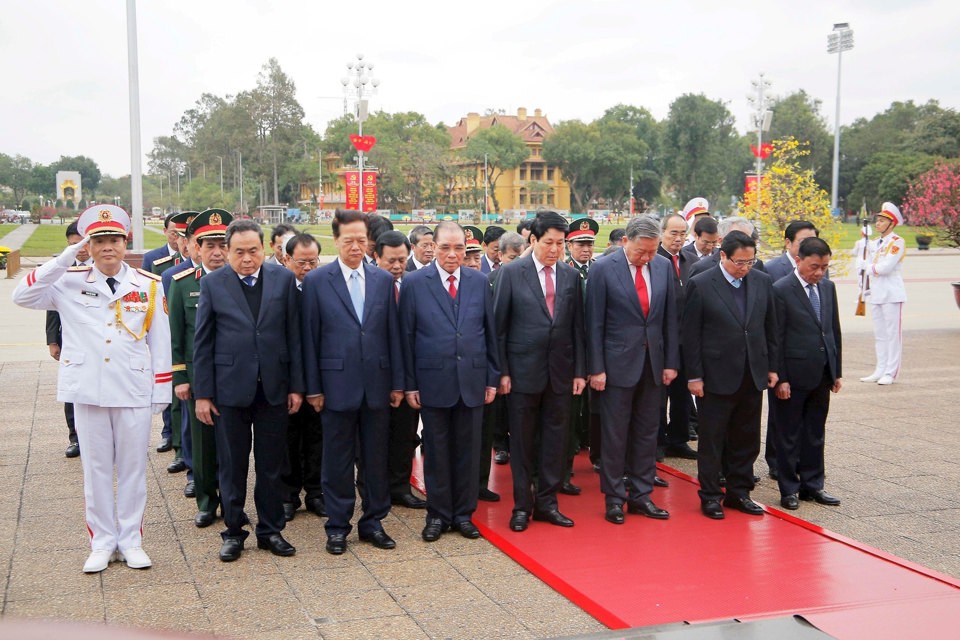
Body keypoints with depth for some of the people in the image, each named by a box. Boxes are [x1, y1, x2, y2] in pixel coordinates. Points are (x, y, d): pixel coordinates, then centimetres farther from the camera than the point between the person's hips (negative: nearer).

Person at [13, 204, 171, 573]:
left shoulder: (149, 285, 1)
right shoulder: (70, 282, 0)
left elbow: (160, 342, 3)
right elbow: (23, 296, -14)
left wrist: (162, 391, 1)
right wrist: (67, 257, -17)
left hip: (134, 391, 0)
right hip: (88, 390, 0)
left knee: (132, 468, 8)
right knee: (96, 469, 9)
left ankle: (131, 540, 20)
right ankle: (102, 542, 20)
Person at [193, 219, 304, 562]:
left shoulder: (284, 279, 1)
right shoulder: (212, 283, -1)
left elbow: (294, 335, 2)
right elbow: (202, 342, 0)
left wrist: (296, 385, 0)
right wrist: (202, 393, -3)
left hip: (273, 388, 1)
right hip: (230, 388, -1)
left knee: (272, 466, 10)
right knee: (231, 466, 9)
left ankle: (271, 530, 23)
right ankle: (233, 531, 22)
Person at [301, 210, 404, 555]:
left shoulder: (384, 280, 5)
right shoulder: (316, 281, -2)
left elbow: (392, 333, 6)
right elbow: (310, 338, -2)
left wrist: (397, 382, 4)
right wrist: (313, 387, -4)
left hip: (377, 383, 3)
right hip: (338, 383, -2)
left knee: (376, 458, 11)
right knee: (338, 460, 7)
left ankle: (373, 521, 24)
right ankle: (337, 526, 19)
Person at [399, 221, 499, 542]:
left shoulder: (480, 282, 5)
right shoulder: (415, 283, -2)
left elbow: (491, 332, 8)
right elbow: (406, 337, -2)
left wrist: (492, 378, 5)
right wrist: (409, 383, -4)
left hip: (472, 380, 2)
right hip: (433, 381, -2)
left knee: (468, 450, 9)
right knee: (436, 451, 7)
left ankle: (463, 513, 21)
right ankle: (437, 514, 20)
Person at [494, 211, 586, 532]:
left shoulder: (571, 276, 6)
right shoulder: (511, 273, -4)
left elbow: (577, 327, 8)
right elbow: (499, 325, -3)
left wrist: (580, 370, 4)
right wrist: (502, 371, -7)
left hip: (560, 372, 3)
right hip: (523, 370, -3)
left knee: (556, 439, 9)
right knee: (522, 441, 6)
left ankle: (547, 503, 22)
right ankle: (522, 505, 19)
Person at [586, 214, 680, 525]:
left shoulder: (664, 266, 3)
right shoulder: (603, 269, -9)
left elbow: (670, 318, 8)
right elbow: (594, 323, -8)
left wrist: (671, 362, 5)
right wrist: (596, 368, -10)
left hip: (653, 363, 4)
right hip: (618, 364, -4)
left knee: (647, 432, 10)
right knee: (614, 435, 3)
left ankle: (641, 495, 21)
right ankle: (614, 498, 15)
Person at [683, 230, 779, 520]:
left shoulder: (762, 281, 5)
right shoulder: (700, 285, -9)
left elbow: (770, 327, 12)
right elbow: (691, 334, -8)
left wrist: (772, 366, 9)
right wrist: (694, 375, -10)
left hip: (753, 376, 5)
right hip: (716, 376, -4)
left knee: (747, 440, 12)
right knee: (712, 440, 5)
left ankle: (739, 492, 24)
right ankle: (710, 496, 16)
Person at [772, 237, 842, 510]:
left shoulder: (828, 287, 9)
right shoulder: (781, 290, -11)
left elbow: (834, 331, 14)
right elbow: (775, 339, -12)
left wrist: (837, 371, 12)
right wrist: (780, 378, -14)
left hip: (822, 375, 6)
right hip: (794, 375, -6)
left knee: (815, 434, 14)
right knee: (789, 436, 5)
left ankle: (812, 484, 25)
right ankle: (789, 489, 15)